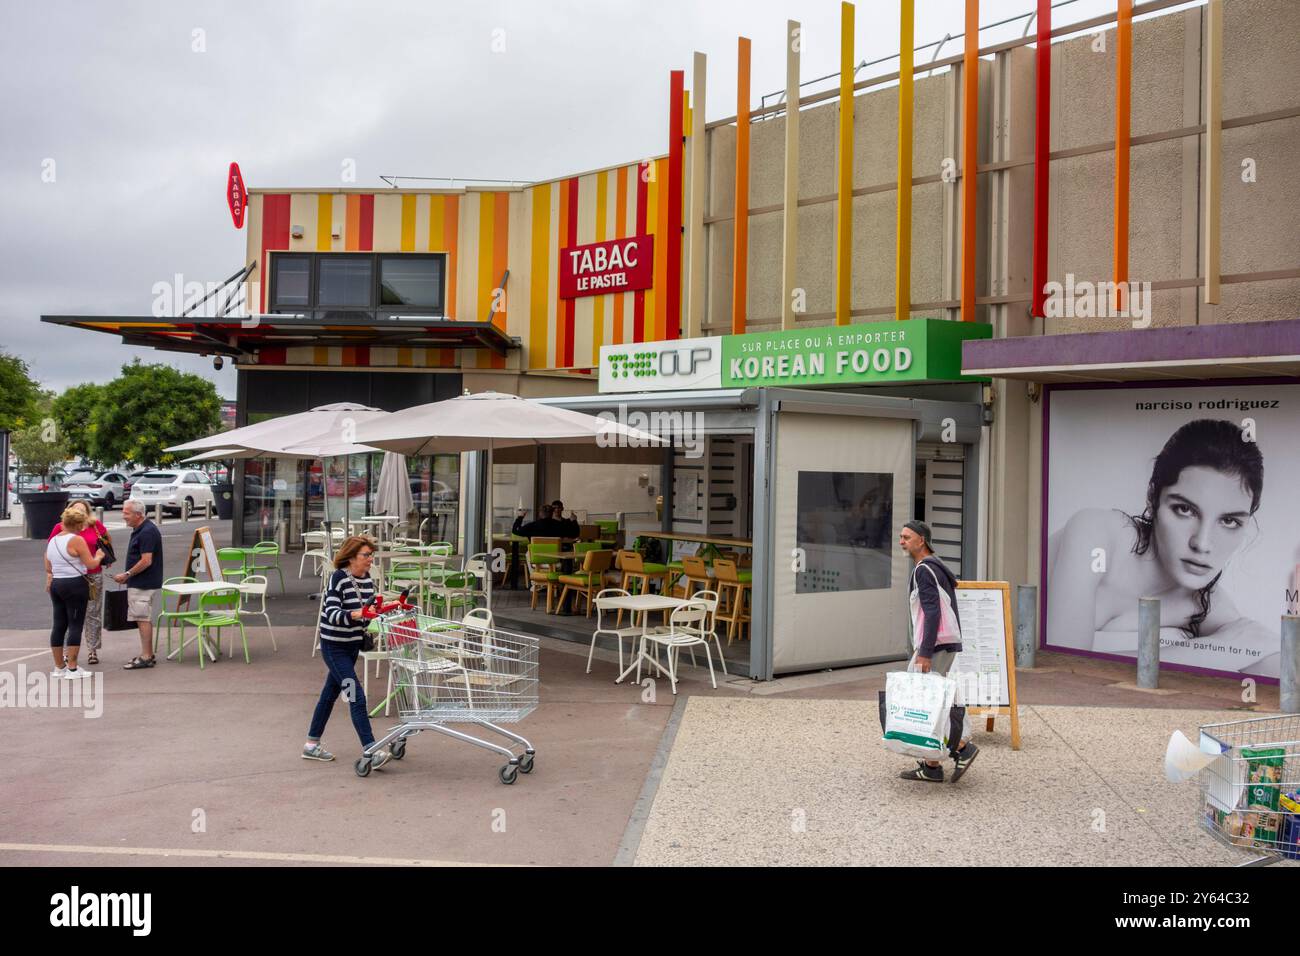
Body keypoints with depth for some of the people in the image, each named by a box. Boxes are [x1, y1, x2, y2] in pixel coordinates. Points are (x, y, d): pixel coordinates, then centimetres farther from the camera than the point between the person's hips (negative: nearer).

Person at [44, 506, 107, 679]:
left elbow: (48, 568, 16)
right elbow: (91, 564, -13)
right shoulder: (77, 540, -13)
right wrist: (99, 556, 6)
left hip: (56, 585, 8)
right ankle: (72, 669, -4)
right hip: (75, 585, -8)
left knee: (59, 625, 11)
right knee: (75, 625, -4)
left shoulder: (52, 540, 11)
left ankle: (59, 667, 16)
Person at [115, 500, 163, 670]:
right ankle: (147, 654, 20)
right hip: (140, 584, 10)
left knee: (143, 619, -7)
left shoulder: (147, 532, -18)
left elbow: (146, 561, -22)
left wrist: (127, 575, -14)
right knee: (144, 619, 13)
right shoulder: (139, 530, 15)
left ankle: (146, 657, -4)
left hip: (145, 585, -10)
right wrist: (128, 576, 16)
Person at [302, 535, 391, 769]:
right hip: (334, 646, -8)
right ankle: (371, 753, -14)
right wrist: (354, 615, -40)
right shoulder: (338, 578, -19)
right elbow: (332, 614, -25)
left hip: (352, 644, 8)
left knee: (330, 693, 18)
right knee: (356, 697, -13)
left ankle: (311, 745, 31)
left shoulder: (367, 578, 3)